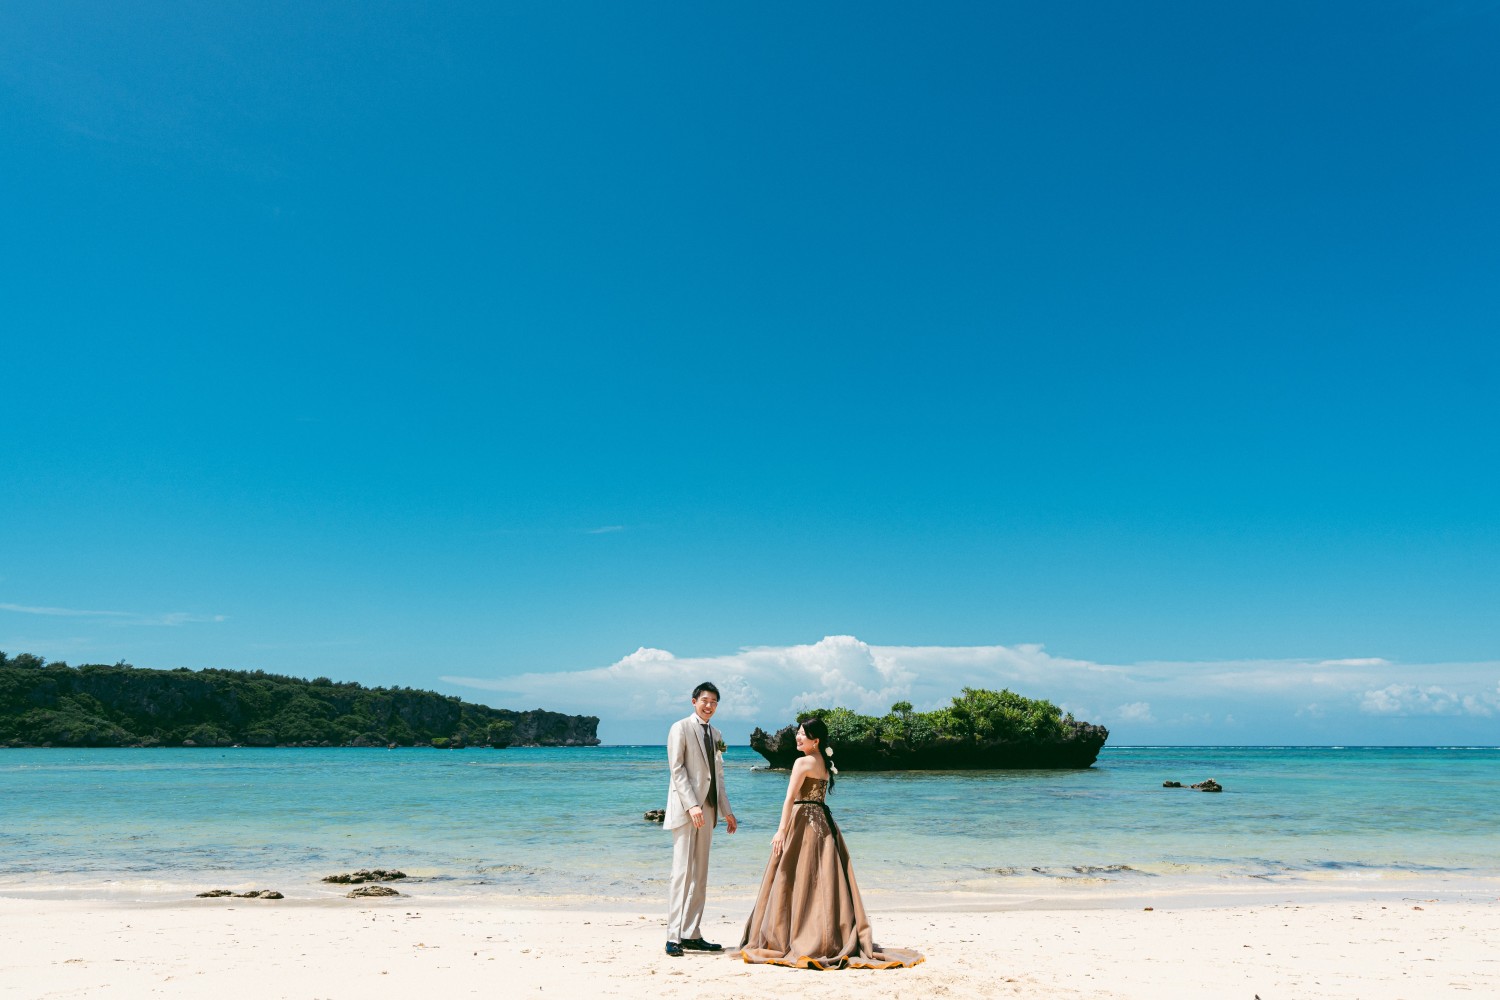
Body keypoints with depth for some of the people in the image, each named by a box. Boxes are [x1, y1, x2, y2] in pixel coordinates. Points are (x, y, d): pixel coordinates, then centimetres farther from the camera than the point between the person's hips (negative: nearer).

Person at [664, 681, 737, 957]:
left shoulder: (715, 735, 18)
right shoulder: (681, 728, -4)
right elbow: (676, 769, -11)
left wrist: (727, 811, 16)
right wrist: (692, 805, -19)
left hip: (707, 810, 7)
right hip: (685, 809, -7)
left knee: (700, 875, 7)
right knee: (682, 872, -8)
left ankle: (691, 934, 12)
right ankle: (673, 937, -5)